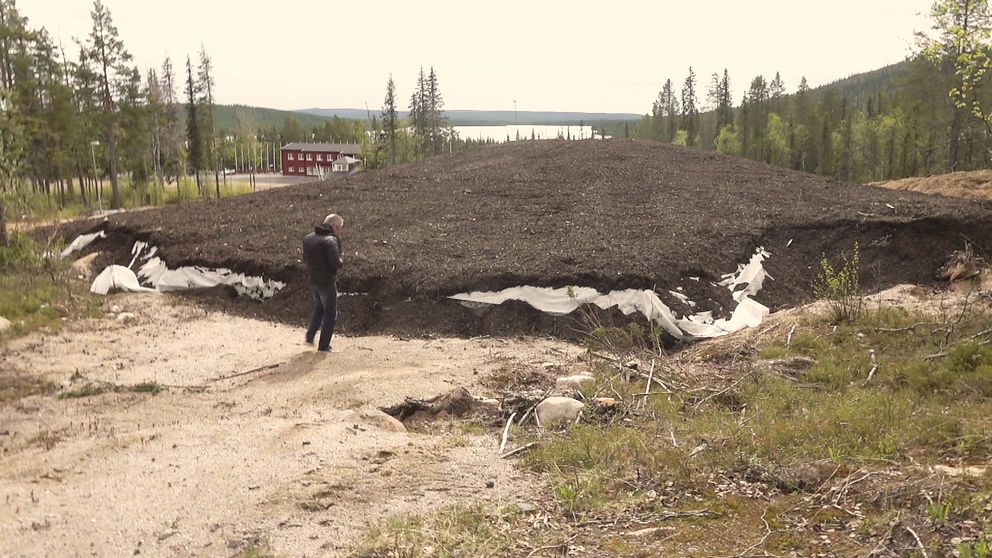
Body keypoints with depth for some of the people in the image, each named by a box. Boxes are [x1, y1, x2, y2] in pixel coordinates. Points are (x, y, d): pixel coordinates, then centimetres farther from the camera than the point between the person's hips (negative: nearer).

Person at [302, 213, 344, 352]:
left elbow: (305, 260, 13)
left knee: (319, 308, 28)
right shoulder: (331, 240, -20)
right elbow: (336, 263, -26)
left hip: (312, 281, 7)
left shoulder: (308, 238, 5)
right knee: (330, 314, 7)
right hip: (327, 282, -7)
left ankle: (310, 336, 26)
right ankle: (324, 346, 12)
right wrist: (340, 261, -6)